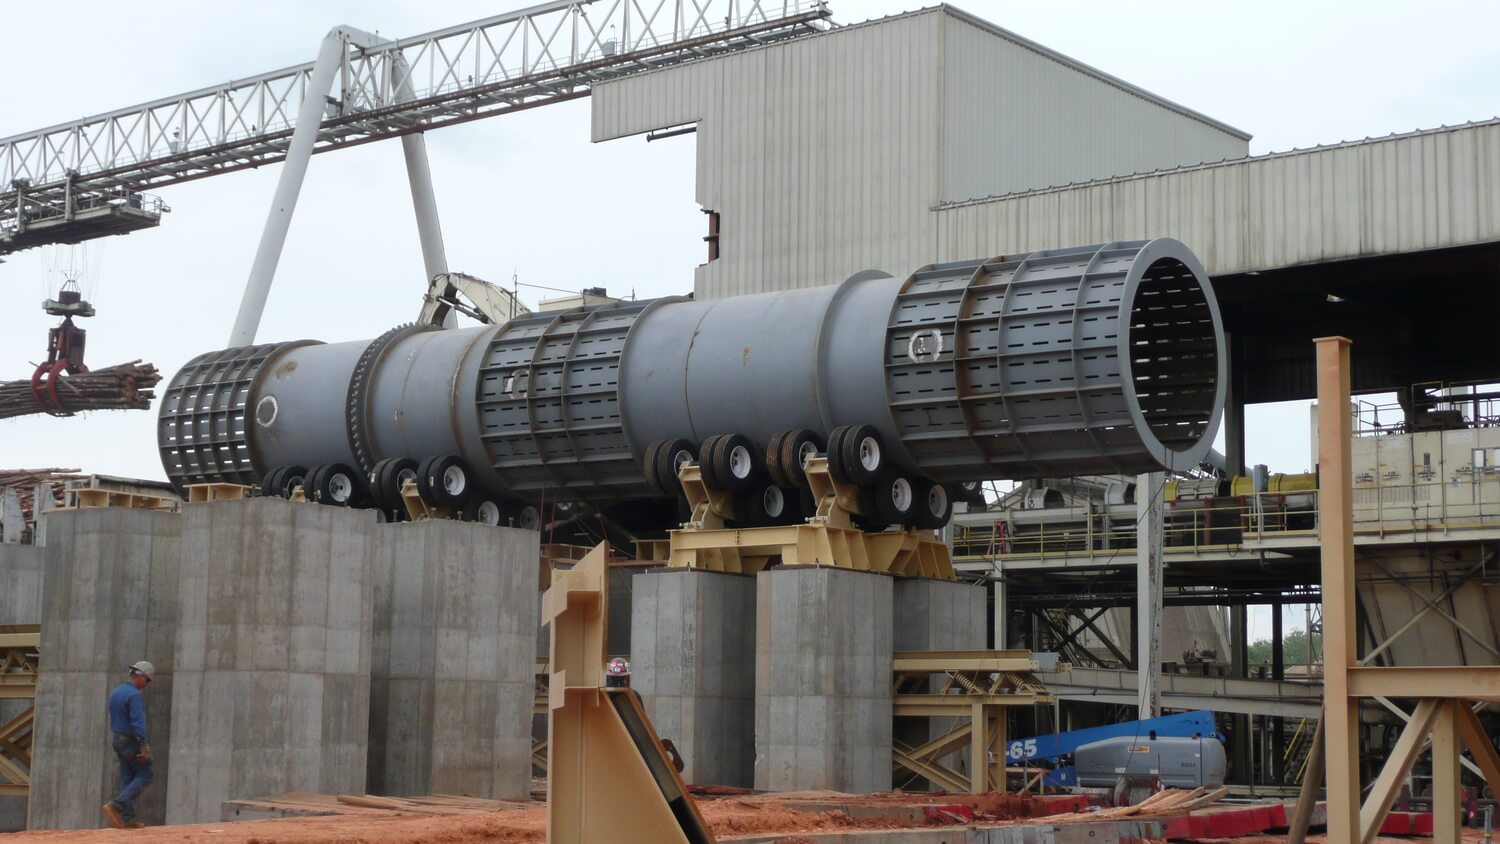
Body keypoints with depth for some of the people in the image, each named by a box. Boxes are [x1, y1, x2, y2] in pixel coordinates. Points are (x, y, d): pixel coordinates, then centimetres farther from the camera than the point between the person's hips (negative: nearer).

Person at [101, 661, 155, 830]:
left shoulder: (115, 693, 12)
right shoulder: (135, 695, -17)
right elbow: (138, 722, -24)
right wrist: (143, 747, -25)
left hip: (118, 740, 9)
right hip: (132, 741, -9)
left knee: (127, 779, 10)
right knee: (144, 777, -3)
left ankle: (127, 818, 6)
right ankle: (116, 806, -16)